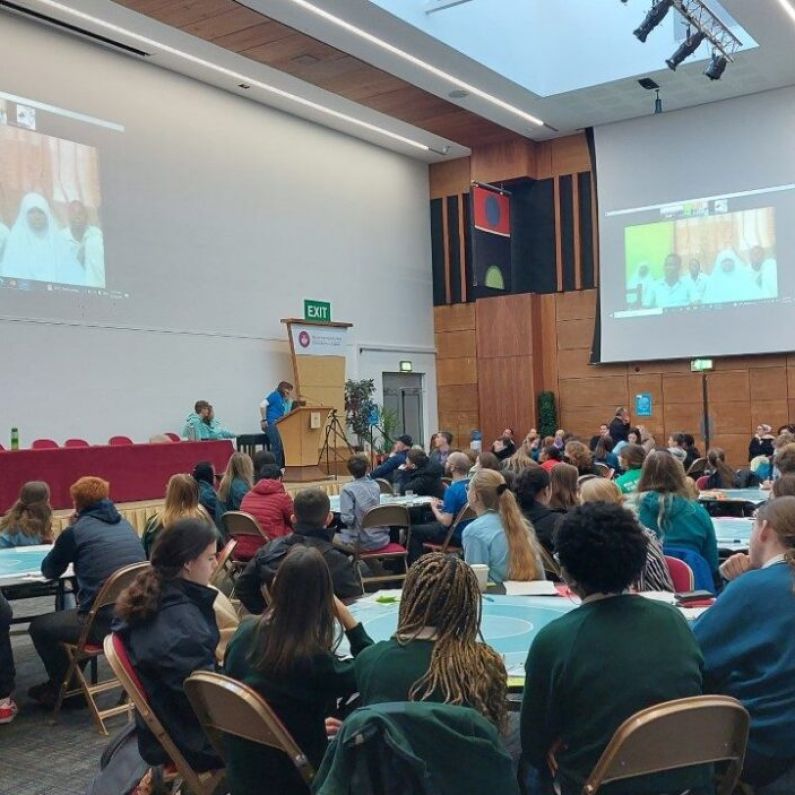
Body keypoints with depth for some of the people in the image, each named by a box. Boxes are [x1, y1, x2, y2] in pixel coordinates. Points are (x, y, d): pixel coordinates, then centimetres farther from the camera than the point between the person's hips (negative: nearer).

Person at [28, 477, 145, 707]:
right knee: (76, 614, 35)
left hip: (104, 622, -7)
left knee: (39, 627, 19)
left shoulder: (75, 531, -3)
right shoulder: (125, 525, 13)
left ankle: (63, 688, 30)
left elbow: (49, 571, 11)